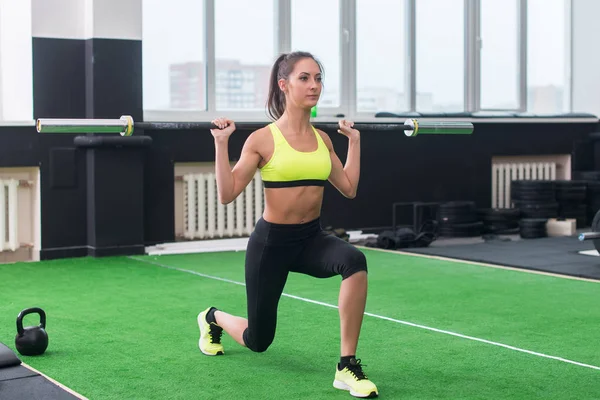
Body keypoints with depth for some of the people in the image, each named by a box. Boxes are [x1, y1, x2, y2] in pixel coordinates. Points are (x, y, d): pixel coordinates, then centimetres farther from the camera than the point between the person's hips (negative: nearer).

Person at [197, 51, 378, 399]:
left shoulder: (322, 139, 1)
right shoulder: (263, 139, -13)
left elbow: (349, 188, 7)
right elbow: (227, 194, -15)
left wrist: (355, 142, 10)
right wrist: (221, 143, -20)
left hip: (313, 237, 4)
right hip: (272, 240, -3)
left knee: (355, 261, -34)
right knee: (257, 341, 11)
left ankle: (348, 366, -25)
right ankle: (213, 318, 49)